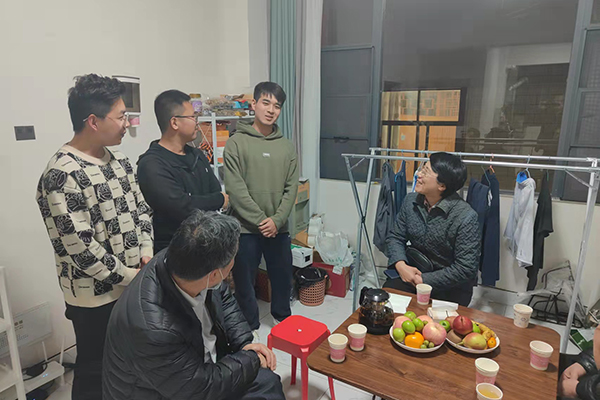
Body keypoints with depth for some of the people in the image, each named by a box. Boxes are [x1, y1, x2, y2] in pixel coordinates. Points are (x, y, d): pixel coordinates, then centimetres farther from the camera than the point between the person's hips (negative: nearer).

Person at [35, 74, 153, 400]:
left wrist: (146, 251, -4)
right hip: (96, 297, -7)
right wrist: (129, 276, -15)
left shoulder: (117, 160, 4)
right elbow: (79, 248, -23)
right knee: (96, 372, 14)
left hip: (135, 286, 7)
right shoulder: (61, 175, -21)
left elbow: (140, 208, 10)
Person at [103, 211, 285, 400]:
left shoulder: (177, 260, -19)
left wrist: (244, 343, -7)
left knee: (267, 382, 2)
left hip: (201, 368, 6)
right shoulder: (154, 328, -38)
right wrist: (250, 359, -12)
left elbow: (223, 298, 1)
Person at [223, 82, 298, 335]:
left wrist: (277, 220, -10)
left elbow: (291, 188, 2)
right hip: (246, 228, -3)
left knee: (282, 276, 17)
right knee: (245, 281, 10)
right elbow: (236, 189, -12)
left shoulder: (286, 146, 6)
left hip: (278, 228, 4)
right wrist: (260, 220, -15)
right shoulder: (236, 143, -6)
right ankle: (250, 326, 32)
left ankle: (282, 317, 41)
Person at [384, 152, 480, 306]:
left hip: (451, 289, -4)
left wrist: (424, 280, -19)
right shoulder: (411, 201, -2)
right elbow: (396, 237, 5)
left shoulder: (465, 217, -21)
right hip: (414, 273, 4)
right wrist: (400, 264, -14)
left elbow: (465, 269, -19)